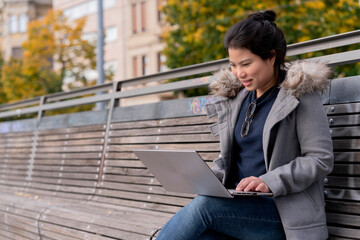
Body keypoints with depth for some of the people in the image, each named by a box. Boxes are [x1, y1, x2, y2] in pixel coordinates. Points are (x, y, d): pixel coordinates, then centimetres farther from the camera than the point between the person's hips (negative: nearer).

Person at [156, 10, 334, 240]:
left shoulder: (300, 92, -3)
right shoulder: (236, 96, 16)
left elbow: (321, 159, -9)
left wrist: (270, 182, -21)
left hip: (281, 212, -5)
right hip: (239, 207, 5)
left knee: (204, 205, -31)